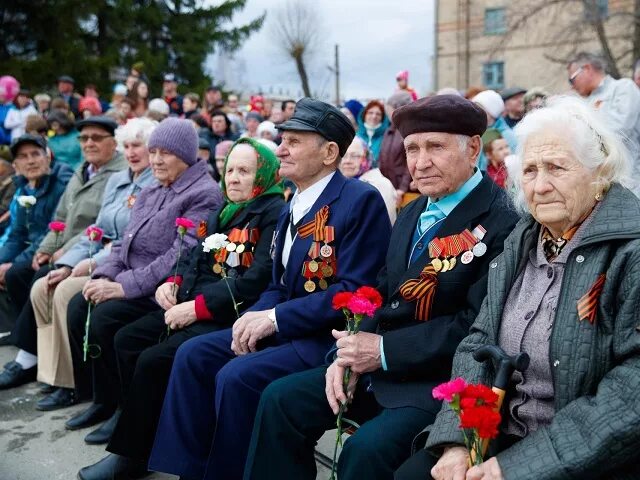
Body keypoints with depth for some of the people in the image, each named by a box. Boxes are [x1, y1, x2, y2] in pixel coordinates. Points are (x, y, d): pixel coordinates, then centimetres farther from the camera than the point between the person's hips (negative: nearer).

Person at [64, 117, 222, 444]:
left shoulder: (204, 194, -11)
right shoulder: (150, 193, 16)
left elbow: (182, 255, -21)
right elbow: (126, 242, 15)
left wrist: (124, 286, -23)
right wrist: (104, 276, -6)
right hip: (132, 285, 8)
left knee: (105, 316, -25)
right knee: (78, 306, -11)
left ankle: (124, 405, -4)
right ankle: (103, 398, 4)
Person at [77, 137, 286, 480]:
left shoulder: (274, 212, -10)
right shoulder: (224, 210, 18)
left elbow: (257, 281, -20)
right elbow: (196, 258, 21)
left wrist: (197, 307, -20)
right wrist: (173, 284, 0)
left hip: (228, 316, -9)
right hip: (193, 305, 9)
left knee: (153, 360, -19)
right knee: (127, 339, -1)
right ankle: (143, 428, 8)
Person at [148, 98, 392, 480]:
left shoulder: (361, 200, -13)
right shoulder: (293, 206, 15)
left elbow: (354, 290, -20)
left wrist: (275, 317, -19)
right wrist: (256, 316, -5)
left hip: (331, 336, -9)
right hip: (284, 329, 9)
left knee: (237, 376, -24)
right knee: (193, 354, -3)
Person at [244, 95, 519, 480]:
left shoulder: (501, 223, -15)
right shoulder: (413, 214, 13)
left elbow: (478, 324, -20)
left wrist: (385, 350, -18)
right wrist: (353, 352, -4)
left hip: (444, 380, -8)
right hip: (380, 365, 8)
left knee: (366, 449, -28)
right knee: (280, 400, 1)